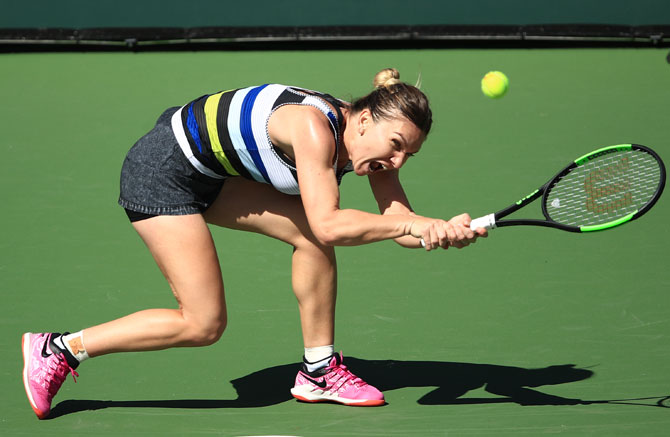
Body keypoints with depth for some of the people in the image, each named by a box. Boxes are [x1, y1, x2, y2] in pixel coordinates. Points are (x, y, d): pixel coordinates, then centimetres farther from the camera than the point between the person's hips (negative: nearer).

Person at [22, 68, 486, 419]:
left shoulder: (371, 137, -4)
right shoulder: (315, 128, -30)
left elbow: (400, 221, -5)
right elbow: (330, 224, -37)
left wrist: (442, 231, -25)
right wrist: (412, 225, -34)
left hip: (212, 174, 9)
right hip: (161, 173, -9)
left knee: (311, 236, -3)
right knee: (204, 325, -10)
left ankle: (319, 371, 8)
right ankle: (57, 349, -1)